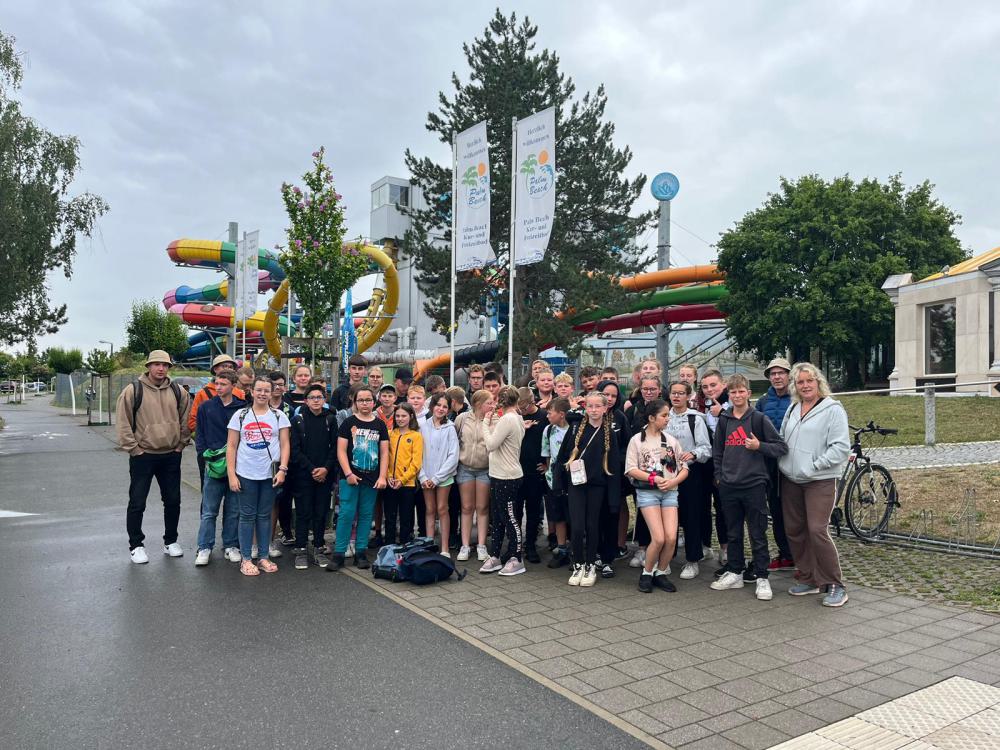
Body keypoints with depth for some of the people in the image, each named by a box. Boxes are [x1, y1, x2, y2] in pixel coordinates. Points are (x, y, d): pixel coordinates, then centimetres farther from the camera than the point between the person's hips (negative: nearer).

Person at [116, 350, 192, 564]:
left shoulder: (178, 392, 4)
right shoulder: (133, 391, -6)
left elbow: (186, 421, 11)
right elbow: (123, 424, -6)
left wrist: (180, 445, 4)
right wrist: (134, 449, -9)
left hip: (171, 456, 3)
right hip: (143, 456, -3)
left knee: (173, 501, 11)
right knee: (137, 503, 4)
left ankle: (170, 541, 27)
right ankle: (135, 545, 18)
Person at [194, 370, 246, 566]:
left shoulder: (242, 408, 1)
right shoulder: (206, 407, 4)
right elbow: (199, 434, 6)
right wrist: (205, 455, -5)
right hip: (213, 466, 0)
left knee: (233, 510, 9)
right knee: (209, 511, 4)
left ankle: (230, 546, 22)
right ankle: (204, 548, 14)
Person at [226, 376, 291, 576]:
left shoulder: (279, 416, 4)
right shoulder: (240, 416, 3)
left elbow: (285, 445, 2)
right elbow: (231, 446, 2)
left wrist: (282, 469, -9)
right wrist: (231, 474, -5)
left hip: (270, 474, 1)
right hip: (245, 474, 0)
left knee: (264, 515, 8)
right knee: (247, 516, 4)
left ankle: (263, 557, 17)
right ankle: (246, 559, 13)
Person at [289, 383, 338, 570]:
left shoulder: (331, 419, 6)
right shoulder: (298, 420, 1)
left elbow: (335, 447, 2)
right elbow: (295, 449, -4)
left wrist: (326, 468, -10)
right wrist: (312, 469, -10)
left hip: (325, 475, 2)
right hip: (303, 475, -2)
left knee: (321, 513, 6)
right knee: (303, 513, 2)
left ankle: (318, 549, 16)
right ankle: (301, 551, 11)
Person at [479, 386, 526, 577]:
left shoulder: (507, 419, -19)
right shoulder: (517, 418, 10)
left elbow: (491, 444, -20)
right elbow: (496, 438, 9)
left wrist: (486, 422, -10)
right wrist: (492, 421, 3)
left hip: (506, 477, -10)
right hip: (500, 475, 10)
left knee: (509, 518, 0)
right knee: (496, 518, 15)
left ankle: (516, 560, 10)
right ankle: (494, 557, 23)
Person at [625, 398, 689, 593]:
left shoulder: (671, 440, 10)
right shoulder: (637, 440, 0)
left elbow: (684, 469, 10)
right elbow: (631, 470, -5)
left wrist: (673, 481, -8)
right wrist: (653, 478, -15)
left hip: (670, 492, 3)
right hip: (647, 492, -3)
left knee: (671, 537, -9)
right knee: (659, 538, -13)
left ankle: (661, 573, 14)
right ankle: (647, 573, 10)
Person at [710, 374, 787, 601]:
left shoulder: (759, 419, -2)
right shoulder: (724, 420, 8)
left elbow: (782, 447, -2)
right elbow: (717, 451, 15)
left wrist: (759, 446, -15)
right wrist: (719, 475, 7)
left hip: (754, 484, -4)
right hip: (728, 486, 4)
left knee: (758, 535, 2)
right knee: (733, 533, 13)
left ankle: (762, 578, 11)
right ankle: (734, 573, 24)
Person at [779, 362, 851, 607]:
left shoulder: (833, 409, -7)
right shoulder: (793, 409, 14)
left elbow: (841, 447, -13)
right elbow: (781, 439, 21)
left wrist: (815, 465, -15)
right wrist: (783, 462, 7)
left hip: (820, 481, -7)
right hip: (791, 480, 7)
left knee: (817, 531, -13)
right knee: (794, 530, 9)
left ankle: (835, 585, 1)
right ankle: (809, 579, 23)